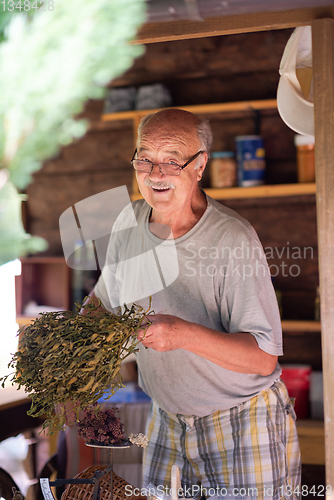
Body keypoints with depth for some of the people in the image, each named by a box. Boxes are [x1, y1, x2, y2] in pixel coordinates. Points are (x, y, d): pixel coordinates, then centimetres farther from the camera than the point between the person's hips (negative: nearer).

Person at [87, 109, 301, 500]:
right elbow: (106, 297, 16)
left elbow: (263, 358, -25)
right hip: (167, 421, 5)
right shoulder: (130, 221, -3)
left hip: (243, 424, -5)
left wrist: (185, 334, -38)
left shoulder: (233, 239, -23)